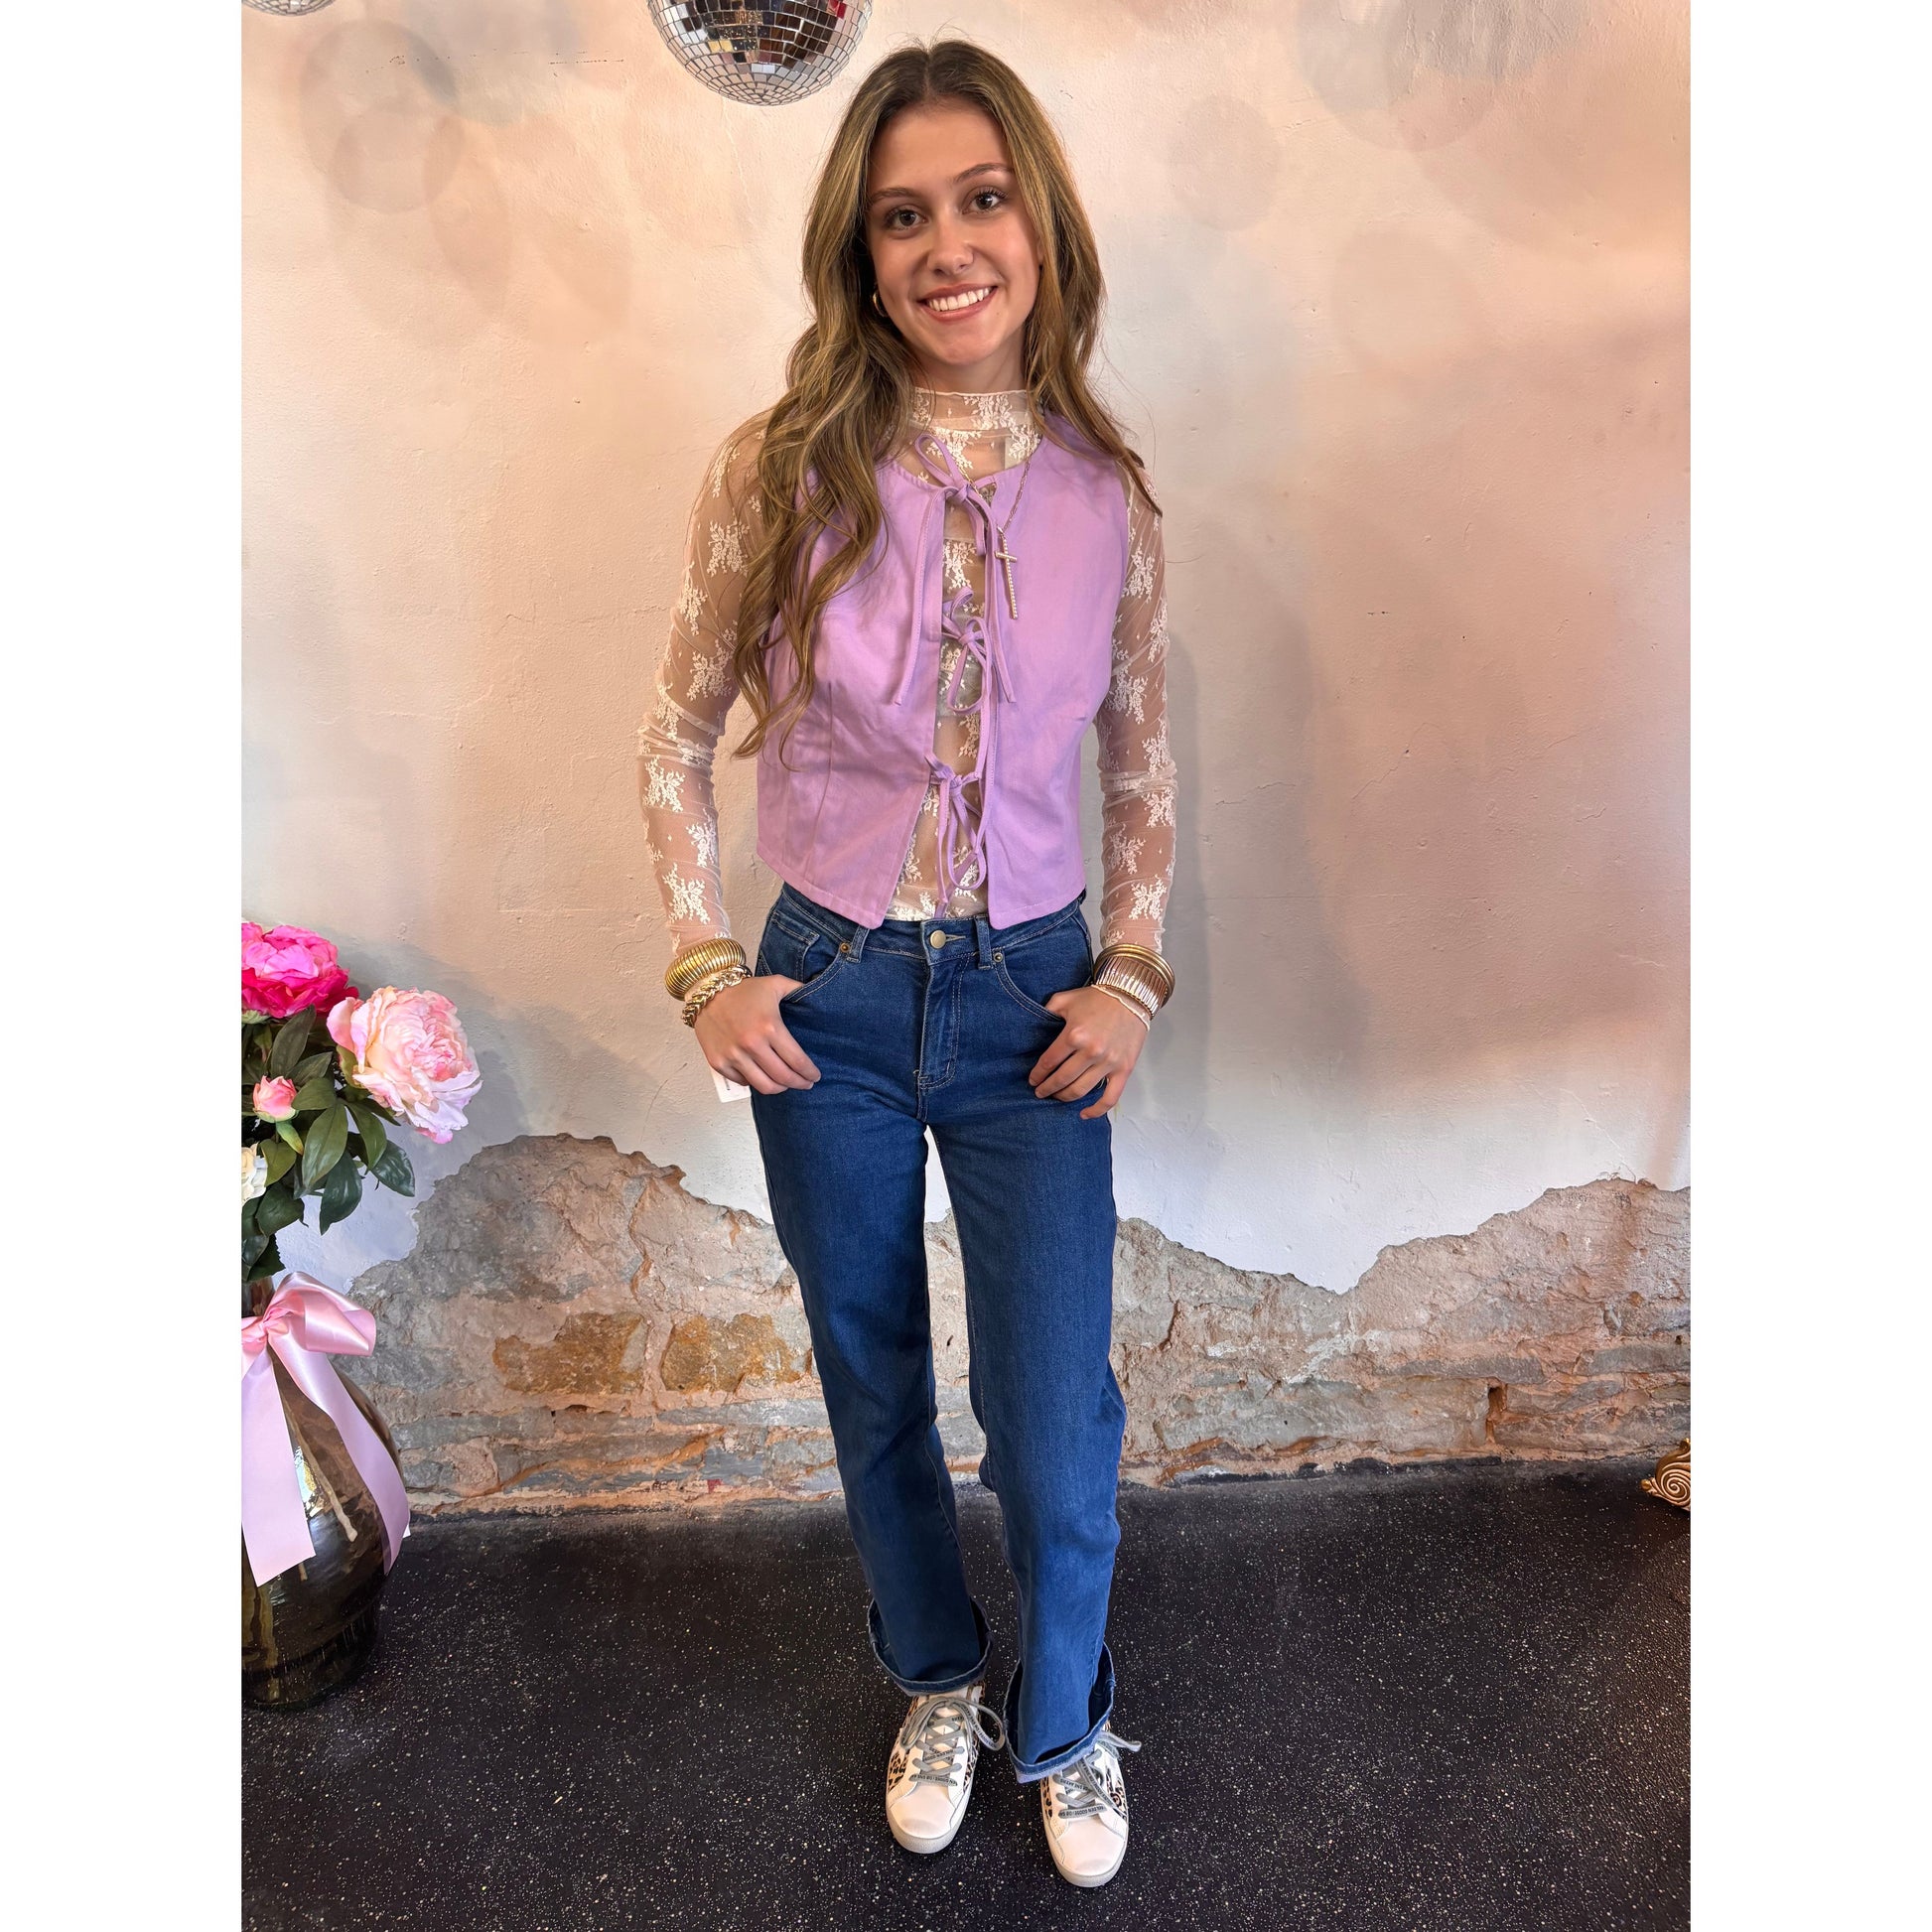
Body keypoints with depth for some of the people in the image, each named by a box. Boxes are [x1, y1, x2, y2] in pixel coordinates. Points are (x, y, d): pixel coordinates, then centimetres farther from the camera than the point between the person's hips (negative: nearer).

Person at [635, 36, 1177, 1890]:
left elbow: (1144, 758, 8)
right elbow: (676, 734, 2)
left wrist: (1135, 974, 0)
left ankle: (1061, 1718, 38)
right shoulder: (779, 471, -6)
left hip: (1033, 996, 0)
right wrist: (704, 969, -4)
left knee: (1058, 1431, 4)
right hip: (827, 997, 0)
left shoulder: (1107, 492, -1)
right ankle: (940, 1682, 47)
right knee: (876, 1392, 17)